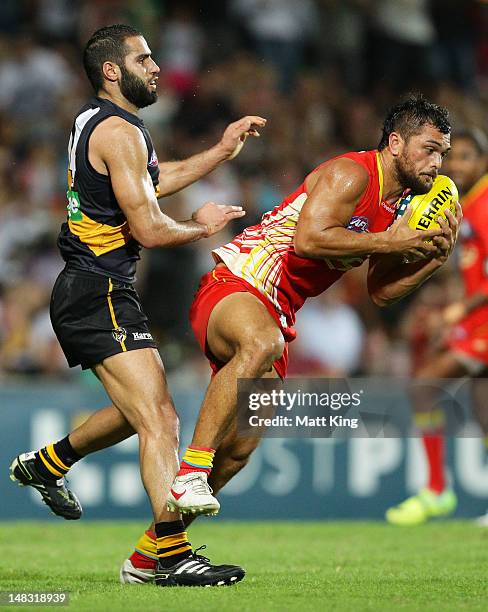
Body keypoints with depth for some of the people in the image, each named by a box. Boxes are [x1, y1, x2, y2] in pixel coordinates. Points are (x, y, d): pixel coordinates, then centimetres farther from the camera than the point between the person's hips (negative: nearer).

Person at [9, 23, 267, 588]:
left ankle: (45, 463, 37)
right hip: (99, 294, -10)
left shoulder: (94, 120, 16)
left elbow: (150, 182, 30)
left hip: (84, 293, 10)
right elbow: (148, 229, -20)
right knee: (159, 419, -15)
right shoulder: (119, 132, -15)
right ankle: (173, 556, -20)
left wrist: (221, 150, 25)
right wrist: (201, 226, -1)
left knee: (140, 409, 25)